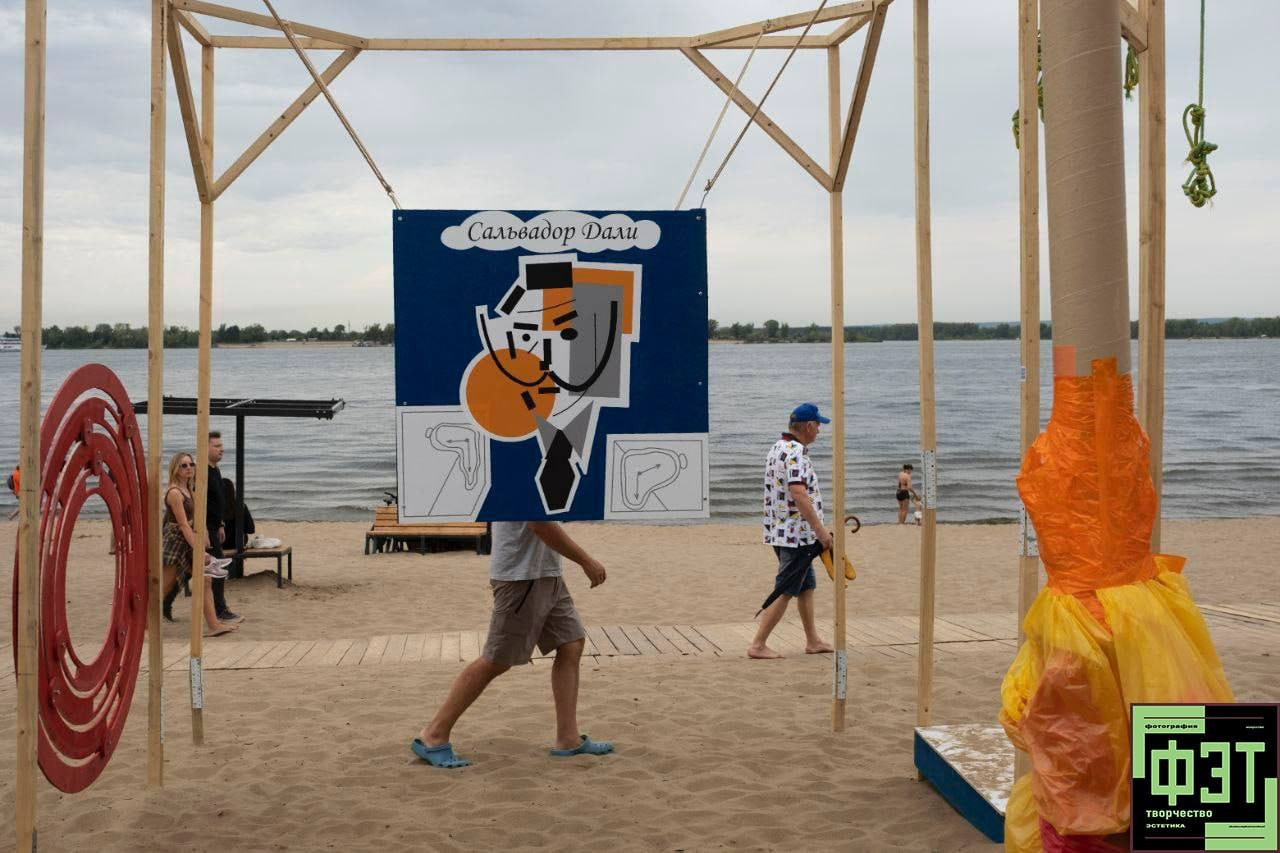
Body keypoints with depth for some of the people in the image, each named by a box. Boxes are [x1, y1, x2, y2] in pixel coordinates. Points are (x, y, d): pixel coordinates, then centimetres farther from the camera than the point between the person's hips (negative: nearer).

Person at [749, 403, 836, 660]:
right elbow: (799, 494, -28)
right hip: (798, 534, -10)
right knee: (784, 592, -5)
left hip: (781, 532, 10)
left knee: (806, 586, 18)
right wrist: (821, 530, -25)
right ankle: (758, 645, -4)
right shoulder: (796, 452, -18)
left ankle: (813, 641, 26)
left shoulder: (778, 448, 14)